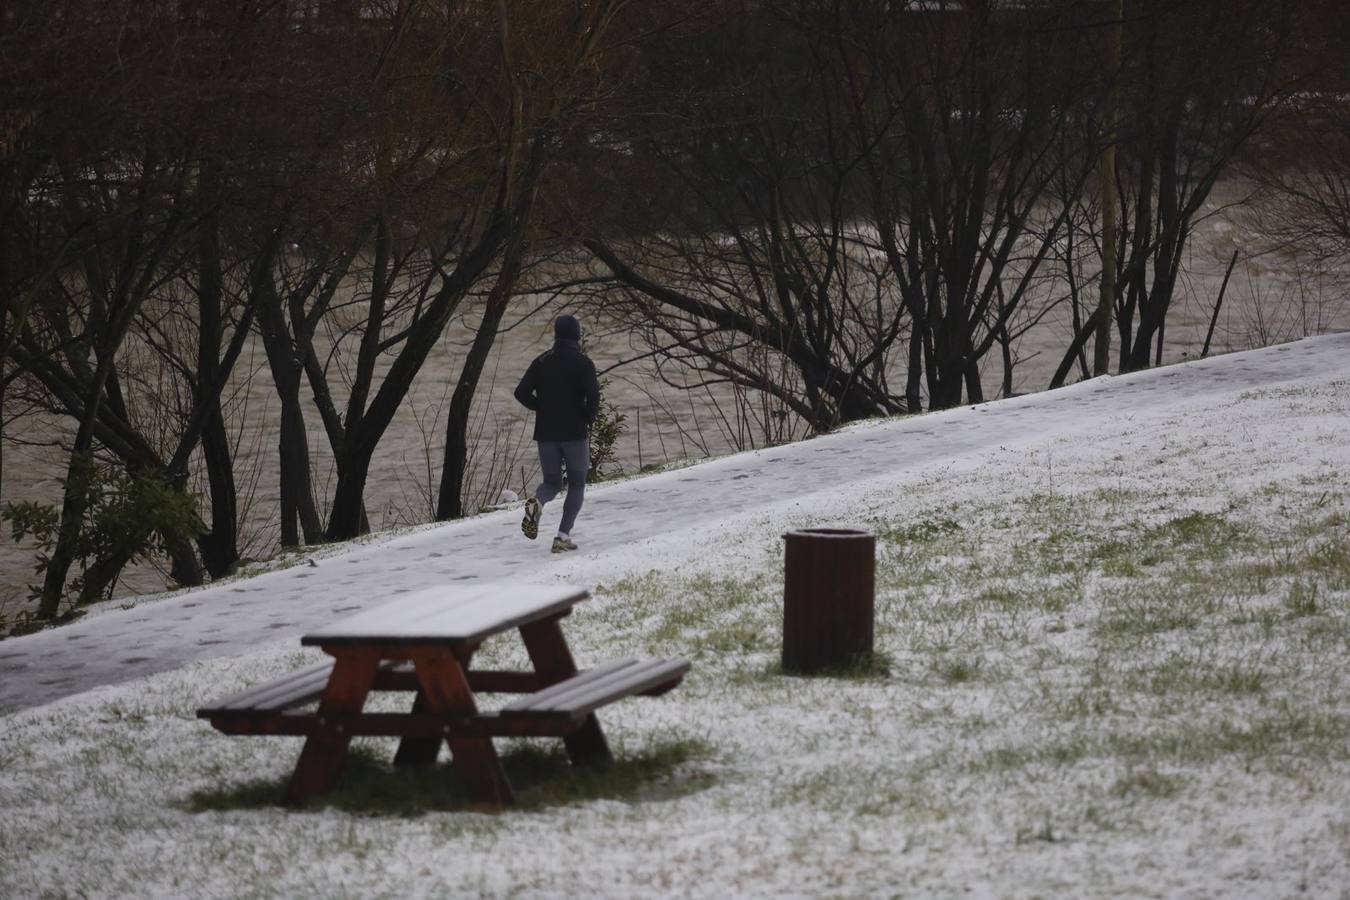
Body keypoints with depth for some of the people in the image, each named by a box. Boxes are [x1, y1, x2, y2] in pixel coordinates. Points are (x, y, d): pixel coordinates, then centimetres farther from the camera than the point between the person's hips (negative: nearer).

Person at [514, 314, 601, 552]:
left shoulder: (541, 361, 6)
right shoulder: (582, 362, -6)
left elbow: (521, 393, 1)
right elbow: (593, 394, -18)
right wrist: (589, 417, 2)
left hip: (545, 432, 3)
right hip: (575, 432, -3)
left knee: (552, 482, 14)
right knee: (576, 484, 10)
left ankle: (537, 502, -21)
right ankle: (563, 535, -2)